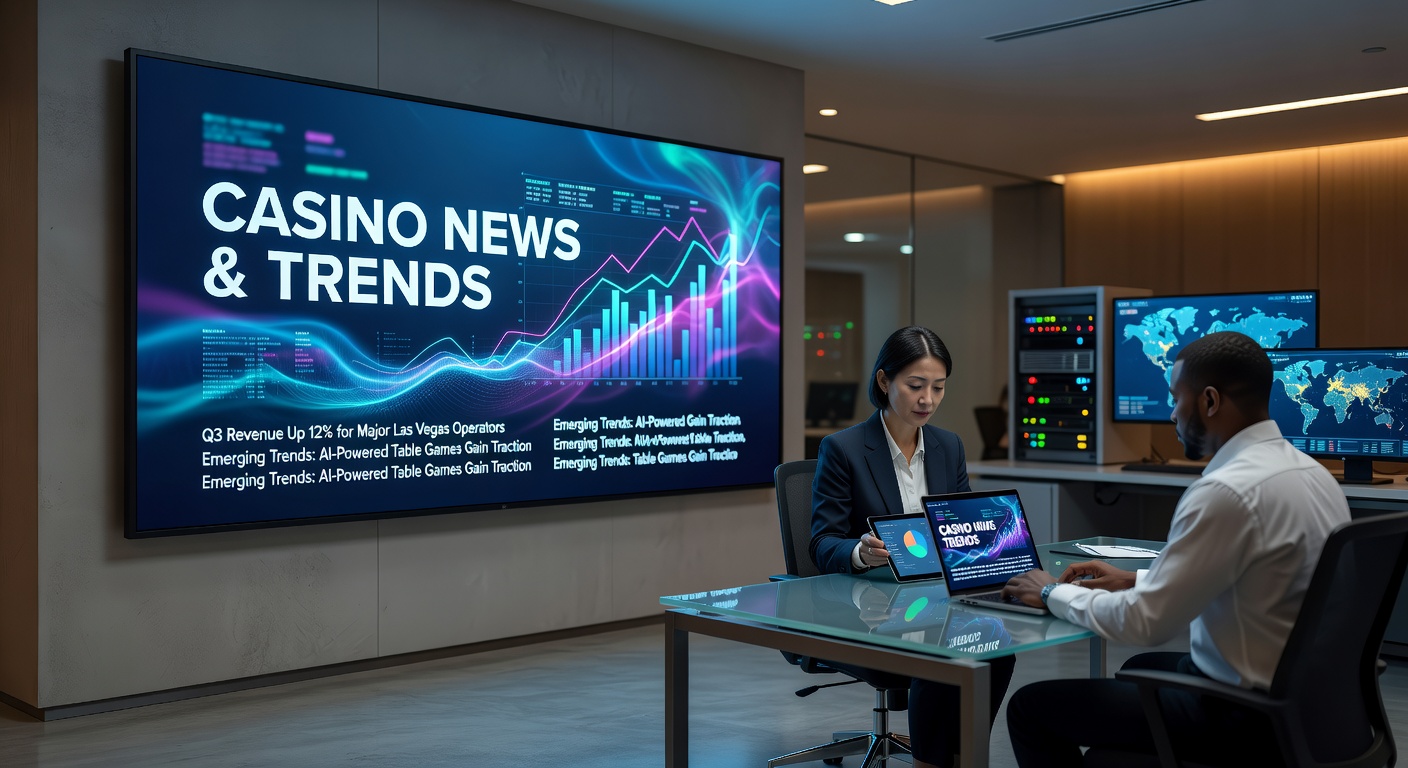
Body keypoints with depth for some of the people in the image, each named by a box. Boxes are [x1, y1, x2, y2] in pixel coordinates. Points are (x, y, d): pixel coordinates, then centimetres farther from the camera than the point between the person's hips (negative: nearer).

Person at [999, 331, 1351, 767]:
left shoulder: (1228, 490, -26)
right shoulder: (1308, 470, 4)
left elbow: (1146, 623, -21)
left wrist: (1054, 593, -5)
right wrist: (1137, 581, 13)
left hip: (1246, 718, -9)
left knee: (1032, 706, 0)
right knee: (1142, 668, 33)